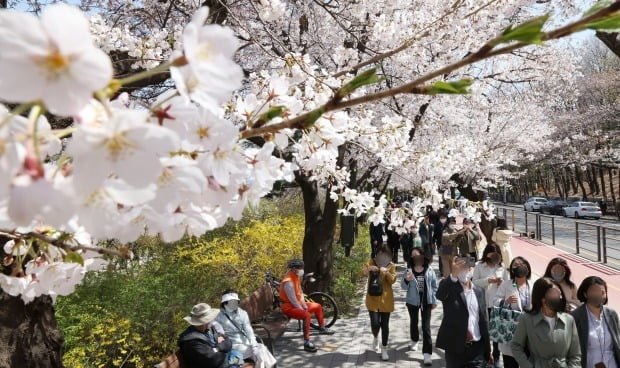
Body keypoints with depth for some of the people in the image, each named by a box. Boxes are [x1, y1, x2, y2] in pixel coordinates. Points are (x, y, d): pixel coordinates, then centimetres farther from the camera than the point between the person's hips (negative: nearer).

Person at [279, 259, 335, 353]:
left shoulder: (297, 277, 2)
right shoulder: (288, 282, -29)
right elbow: (293, 300, -26)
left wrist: (305, 305, 0)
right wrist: (304, 310, -18)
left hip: (298, 304, 10)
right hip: (289, 307, -10)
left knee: (317, 306, 19)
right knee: (307, 315, -35)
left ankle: (322, 328, 38)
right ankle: (306, 343, -32)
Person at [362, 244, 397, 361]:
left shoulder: (391, 266, 2)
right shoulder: (371, 262, -1)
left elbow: (393, 280, -11)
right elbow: (363, 273, -15)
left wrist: (386, 272, -29)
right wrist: (369, 268, -35)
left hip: (385, 300, 1)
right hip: (373, 298, -1)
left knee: (385, 325, 6)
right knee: (375, 324, -8)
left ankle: (384, 349, 21)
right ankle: (375, 338, 26)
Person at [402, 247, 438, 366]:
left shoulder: (429, 269, -9)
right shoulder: (409, 270, -8)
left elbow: (434, 286, -1)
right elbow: (404, 287, -7)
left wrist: (434, 301, 0)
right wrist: (406, 280, -29)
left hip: (426, 301, -1)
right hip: (412, 301, 2)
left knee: (426, 326, -3)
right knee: (413, 322, 22)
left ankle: (427, 353, -1)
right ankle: (414, 340, 47)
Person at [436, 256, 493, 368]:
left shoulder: (479, 291, 8)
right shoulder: (449, 287, -5)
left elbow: (484, 320, 12)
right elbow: (439, 295, -29)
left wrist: (487, 350, 12)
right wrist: (453, 275, -45)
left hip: (477, 348, 3)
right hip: (455, 348, -3)